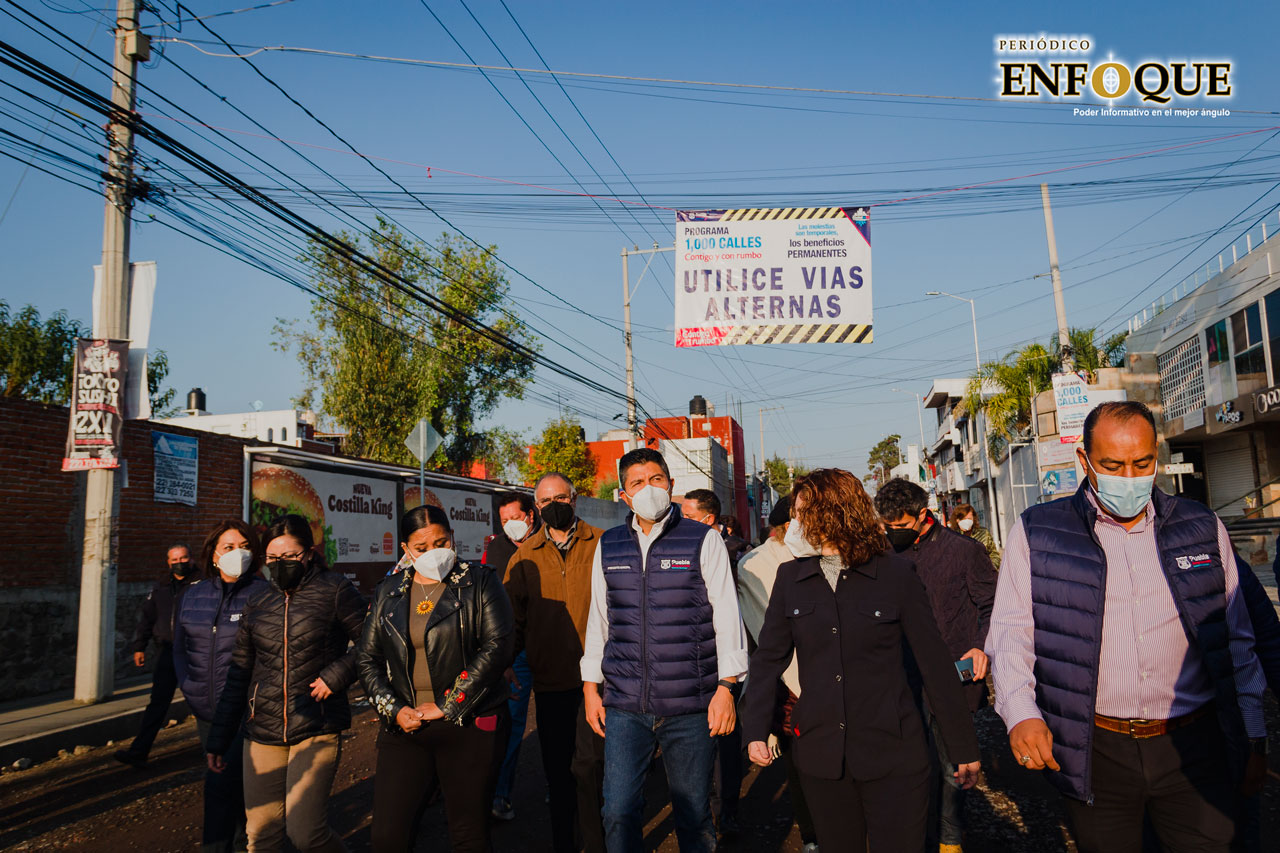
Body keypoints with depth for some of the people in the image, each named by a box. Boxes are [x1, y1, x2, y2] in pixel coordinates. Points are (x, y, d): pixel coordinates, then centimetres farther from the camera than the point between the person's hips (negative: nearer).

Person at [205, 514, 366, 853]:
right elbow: (238, 676, 15)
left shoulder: (335, 590, -2)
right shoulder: (258, 605, 11)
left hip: (318, 728, -4)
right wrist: (218, 740, 15)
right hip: (262, 734, 5)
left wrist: (336, 675, -15)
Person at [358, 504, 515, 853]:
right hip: (404, 728, 4)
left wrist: (447, 705, -12)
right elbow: (367, 658, 13)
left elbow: (498, 647, -11)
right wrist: (394, 709, -2)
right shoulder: (389, 592, 11)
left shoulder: (480, 583, -1)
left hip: (470, 729, -3)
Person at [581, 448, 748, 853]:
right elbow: (598, 618, 15)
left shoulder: (704, 540, -1)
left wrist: (726, 686, -6)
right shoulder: (608, 546, 9)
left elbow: (727, 614, -1)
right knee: (619, 811, 1)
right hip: (625, 705, 2)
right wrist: (590, 685, 13)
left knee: (694, 812, 9)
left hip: (690, 706, -2)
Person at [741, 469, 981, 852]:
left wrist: (963, 747, 0)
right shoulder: (790, 577, 3)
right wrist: (756, 730, -5)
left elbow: (935, 661, -2)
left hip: (892, 754, -3)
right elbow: (769, 658, 5)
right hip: (819, 755, 3)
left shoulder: (896, 573, -5)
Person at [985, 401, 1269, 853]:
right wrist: (1021, 713, -20)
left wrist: (1252, 738, 12)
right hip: (1095, 751, -1)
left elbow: (1237, 641, 13)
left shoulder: (1203, 529, 7)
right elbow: (1010, 631, -4)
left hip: (1194, 747, 2)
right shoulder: (1038, 534, -2)